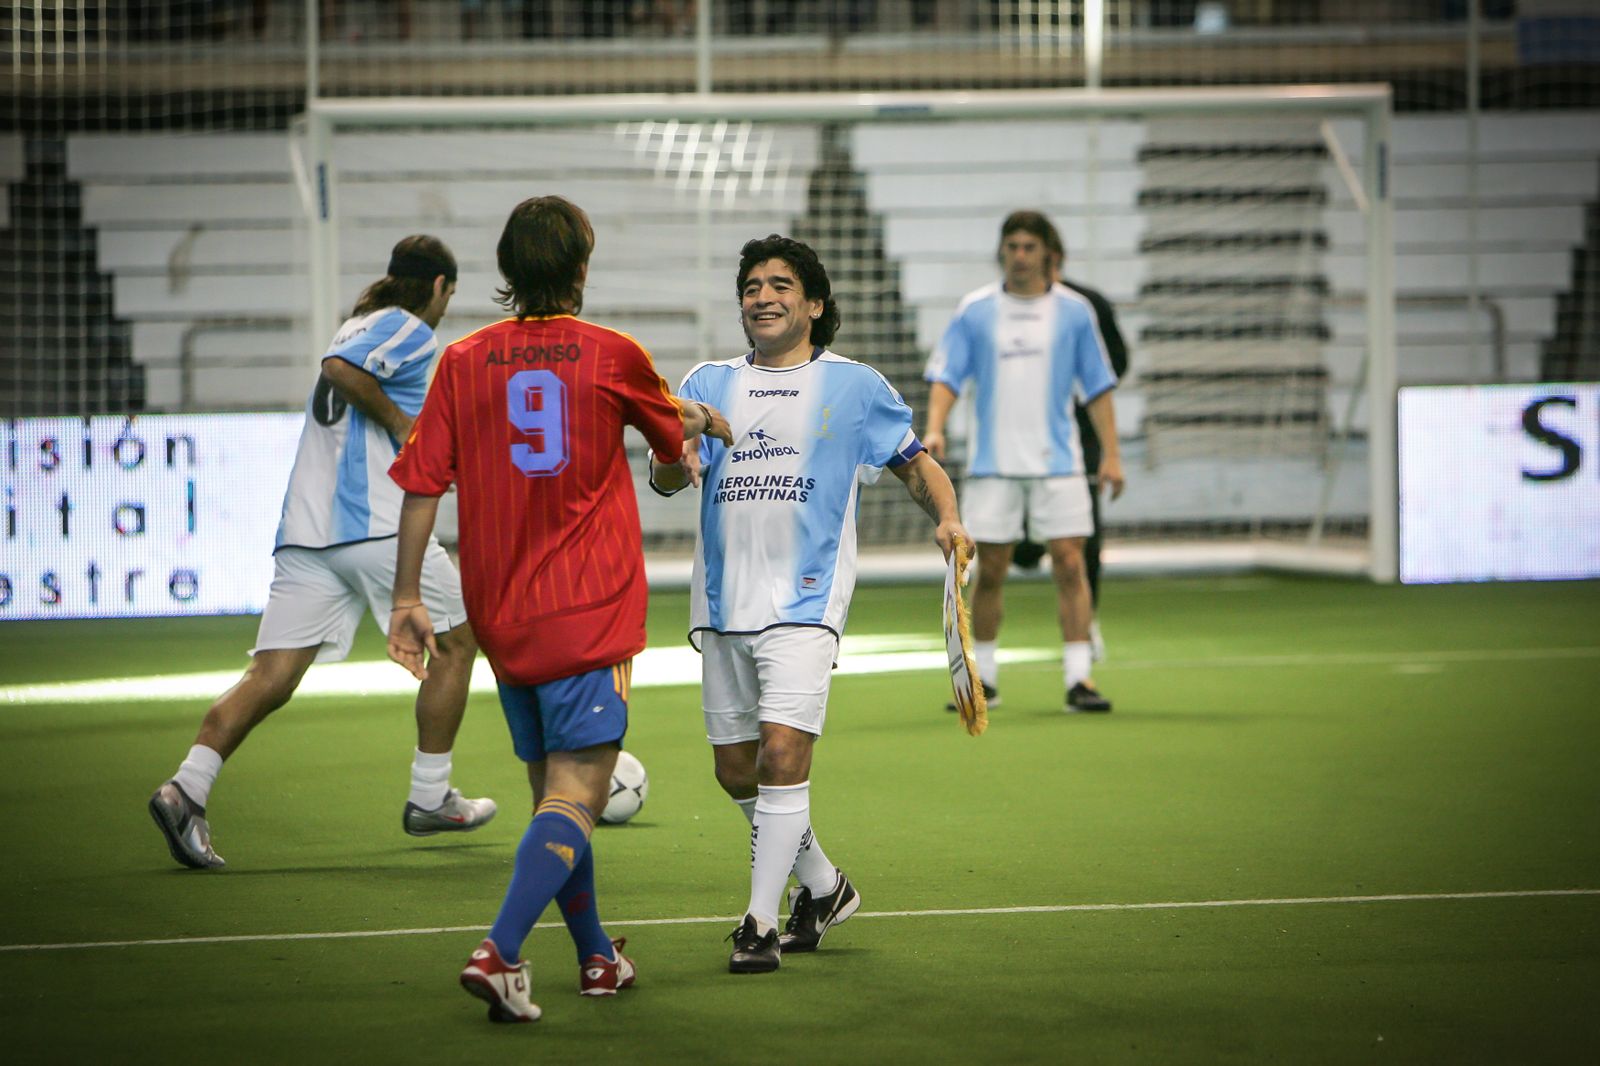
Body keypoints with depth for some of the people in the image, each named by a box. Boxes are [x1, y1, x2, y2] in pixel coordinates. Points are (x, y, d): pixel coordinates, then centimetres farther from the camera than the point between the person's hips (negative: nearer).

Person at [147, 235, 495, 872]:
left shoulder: (360, 326, 24)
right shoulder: (412, 331, -1)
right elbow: (339, 367, -18)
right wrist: (401, 423, -9)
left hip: (304, 532, 7)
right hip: (378, 526, -7)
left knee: (271, 677, -2)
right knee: (456, 641, 14)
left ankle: (188, 788, -21)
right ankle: (429, 799, 17)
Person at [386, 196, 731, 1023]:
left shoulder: (463, 361, 1)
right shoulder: (612, 357, -3)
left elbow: (421, 487, -2)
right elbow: (670, 430, 18)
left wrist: (407, 598, 5)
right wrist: (705, 420, 41)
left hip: (500, 614, 4)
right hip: (586, 613, -4)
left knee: (553, 790, 18)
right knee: (575, 797, -8)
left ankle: (596, 957, 31)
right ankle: (499, 953, -26)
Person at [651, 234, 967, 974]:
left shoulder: (854, 386, 5)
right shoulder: (710, 384, 11)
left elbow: (916, 464, 13)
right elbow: (668, 481, 3)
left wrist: (947, 518, -6)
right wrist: (672, 455, -21)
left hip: (805, 602, -4)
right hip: (723, 605, 4)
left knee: (782, 753, -17)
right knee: (735, 771, 9)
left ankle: (760, 923, -11)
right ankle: (822, 886, 31)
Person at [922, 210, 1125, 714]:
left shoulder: (1074, 311, 4)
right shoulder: (974, 311, 3)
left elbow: (1097, 386, 8)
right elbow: (946, 375, 2)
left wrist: (1111, 453, 3)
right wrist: (935, 427, -15)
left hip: (1058, 462, 0)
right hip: (993, 463, 0)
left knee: (1070, 564, -8)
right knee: (989, 571, 3)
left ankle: (1079, 678, -6)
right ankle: (983, 679, 15)